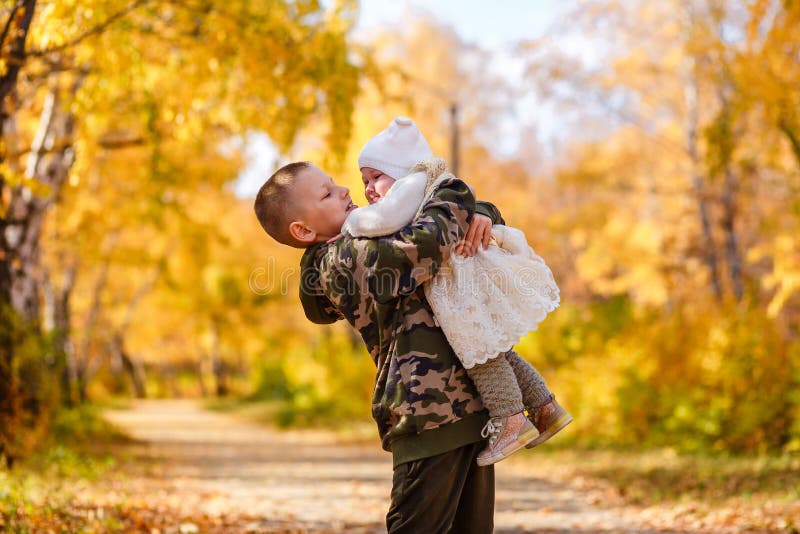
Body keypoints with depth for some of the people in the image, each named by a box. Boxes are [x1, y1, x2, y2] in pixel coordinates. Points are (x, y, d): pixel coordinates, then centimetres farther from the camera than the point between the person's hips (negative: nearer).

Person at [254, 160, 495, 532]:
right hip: (430, 410, -9)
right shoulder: (341, 261, -10)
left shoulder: (378, 237, 19)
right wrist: (453, 193, -5)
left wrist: (480, 216, 3)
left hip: (469, 402, 9)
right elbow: (426, 244, -23)